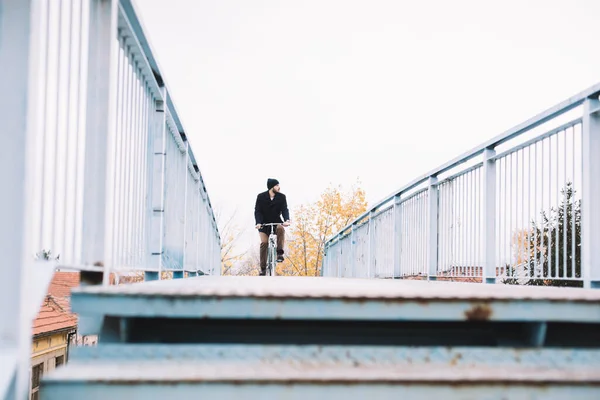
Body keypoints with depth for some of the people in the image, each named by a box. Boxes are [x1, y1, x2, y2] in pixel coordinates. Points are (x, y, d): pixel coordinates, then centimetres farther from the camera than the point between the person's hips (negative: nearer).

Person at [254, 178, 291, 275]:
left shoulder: (282, 197, -5)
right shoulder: (261, 197, -9)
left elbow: (285, 209, -12)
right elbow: (257, 211, -13)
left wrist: (286, 220, -32)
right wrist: (258, 223, -30)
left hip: (276, 222, 1)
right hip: (264, 223, -1)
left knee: (281, 229, -33)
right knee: (264, 243, -15)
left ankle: (279, 253, -30)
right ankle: (263, 268, -9)